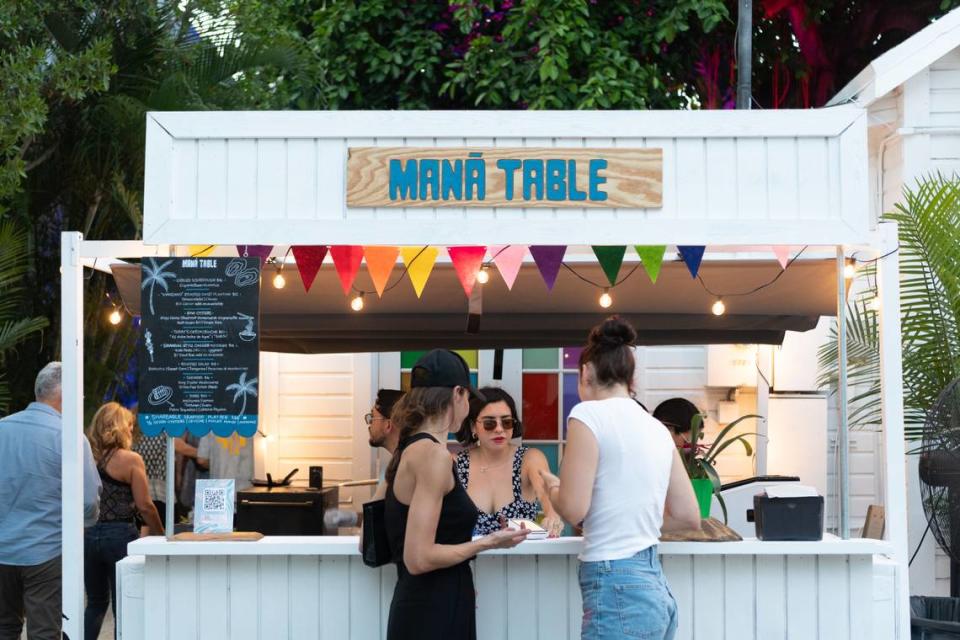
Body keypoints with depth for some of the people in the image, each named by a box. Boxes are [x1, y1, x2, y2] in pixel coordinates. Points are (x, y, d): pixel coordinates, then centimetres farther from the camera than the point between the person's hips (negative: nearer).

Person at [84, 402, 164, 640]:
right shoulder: (131, 460, -9)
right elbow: (145, 506, -9)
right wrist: (161, 535, 3)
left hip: (90, 535, 5)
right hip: (120, 535, -5)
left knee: (96, 602, 18)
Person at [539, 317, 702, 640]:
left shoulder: (589, 414, -8)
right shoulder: (658, 429, 13)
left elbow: (573, 508, -14)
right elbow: (688, 517, 14)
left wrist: (551, 486, 7)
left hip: (617, 590, -7)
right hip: (656, 586, 8)